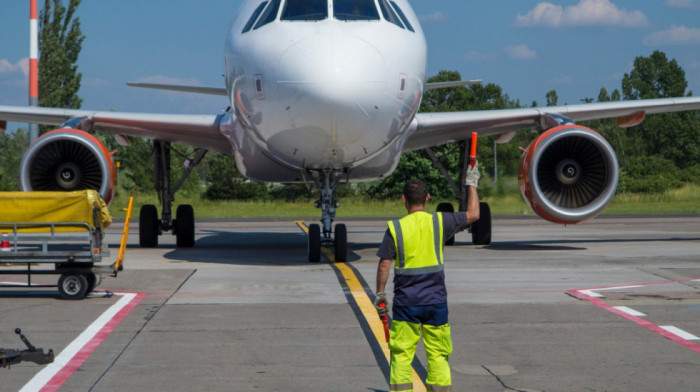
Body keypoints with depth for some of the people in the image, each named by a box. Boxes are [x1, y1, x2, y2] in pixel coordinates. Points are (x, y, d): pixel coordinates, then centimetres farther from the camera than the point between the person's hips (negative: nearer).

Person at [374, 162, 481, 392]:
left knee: (401, 355, 4)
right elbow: (473, 215, 12)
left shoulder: (395, 228, -6)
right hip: (435, 301, 1)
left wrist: (380, 294, 6)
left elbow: (384, 265, -6)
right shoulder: (439, 222, -1)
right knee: (438, 356, 7)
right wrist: (472, 185, 24)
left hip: (405, 302, -1)